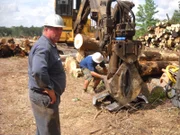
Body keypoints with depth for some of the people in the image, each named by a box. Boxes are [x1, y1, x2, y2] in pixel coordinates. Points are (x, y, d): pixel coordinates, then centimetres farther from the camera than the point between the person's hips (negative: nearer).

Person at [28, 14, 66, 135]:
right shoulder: (43, 47, -22)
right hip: (44, 97, -10)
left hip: (48, 95, 10)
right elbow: (38, 71, -39)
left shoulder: (50, 45, 12)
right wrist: (49, 89, -26)